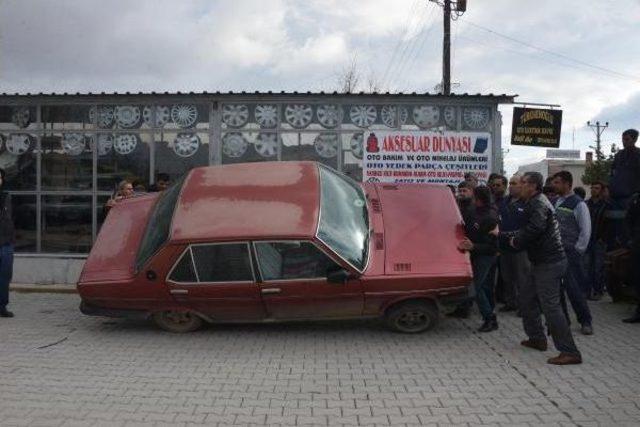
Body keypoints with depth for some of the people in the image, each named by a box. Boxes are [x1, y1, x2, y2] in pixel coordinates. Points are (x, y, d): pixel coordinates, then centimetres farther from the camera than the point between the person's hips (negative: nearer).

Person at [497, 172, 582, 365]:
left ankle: (570, 352, -8)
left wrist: (516, 241, -13)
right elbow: (525, 231, 23)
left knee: (550, 305, -11)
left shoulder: (538, 204, -14)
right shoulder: (534, 203, 19)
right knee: (526, 297, 19)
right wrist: (501, 235, 23)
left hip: (549, 263, -11)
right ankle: (537, 338, 29)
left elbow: (535, 229, -30)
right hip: (543, 262, 11)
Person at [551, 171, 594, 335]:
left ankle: (586, 321, 11)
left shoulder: (578, 204, -10)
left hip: (570, 253, -6)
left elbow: (586, 230, -11)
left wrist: (577, 251, -10)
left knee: (573, 288, -6)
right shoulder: (554, 202, 9)